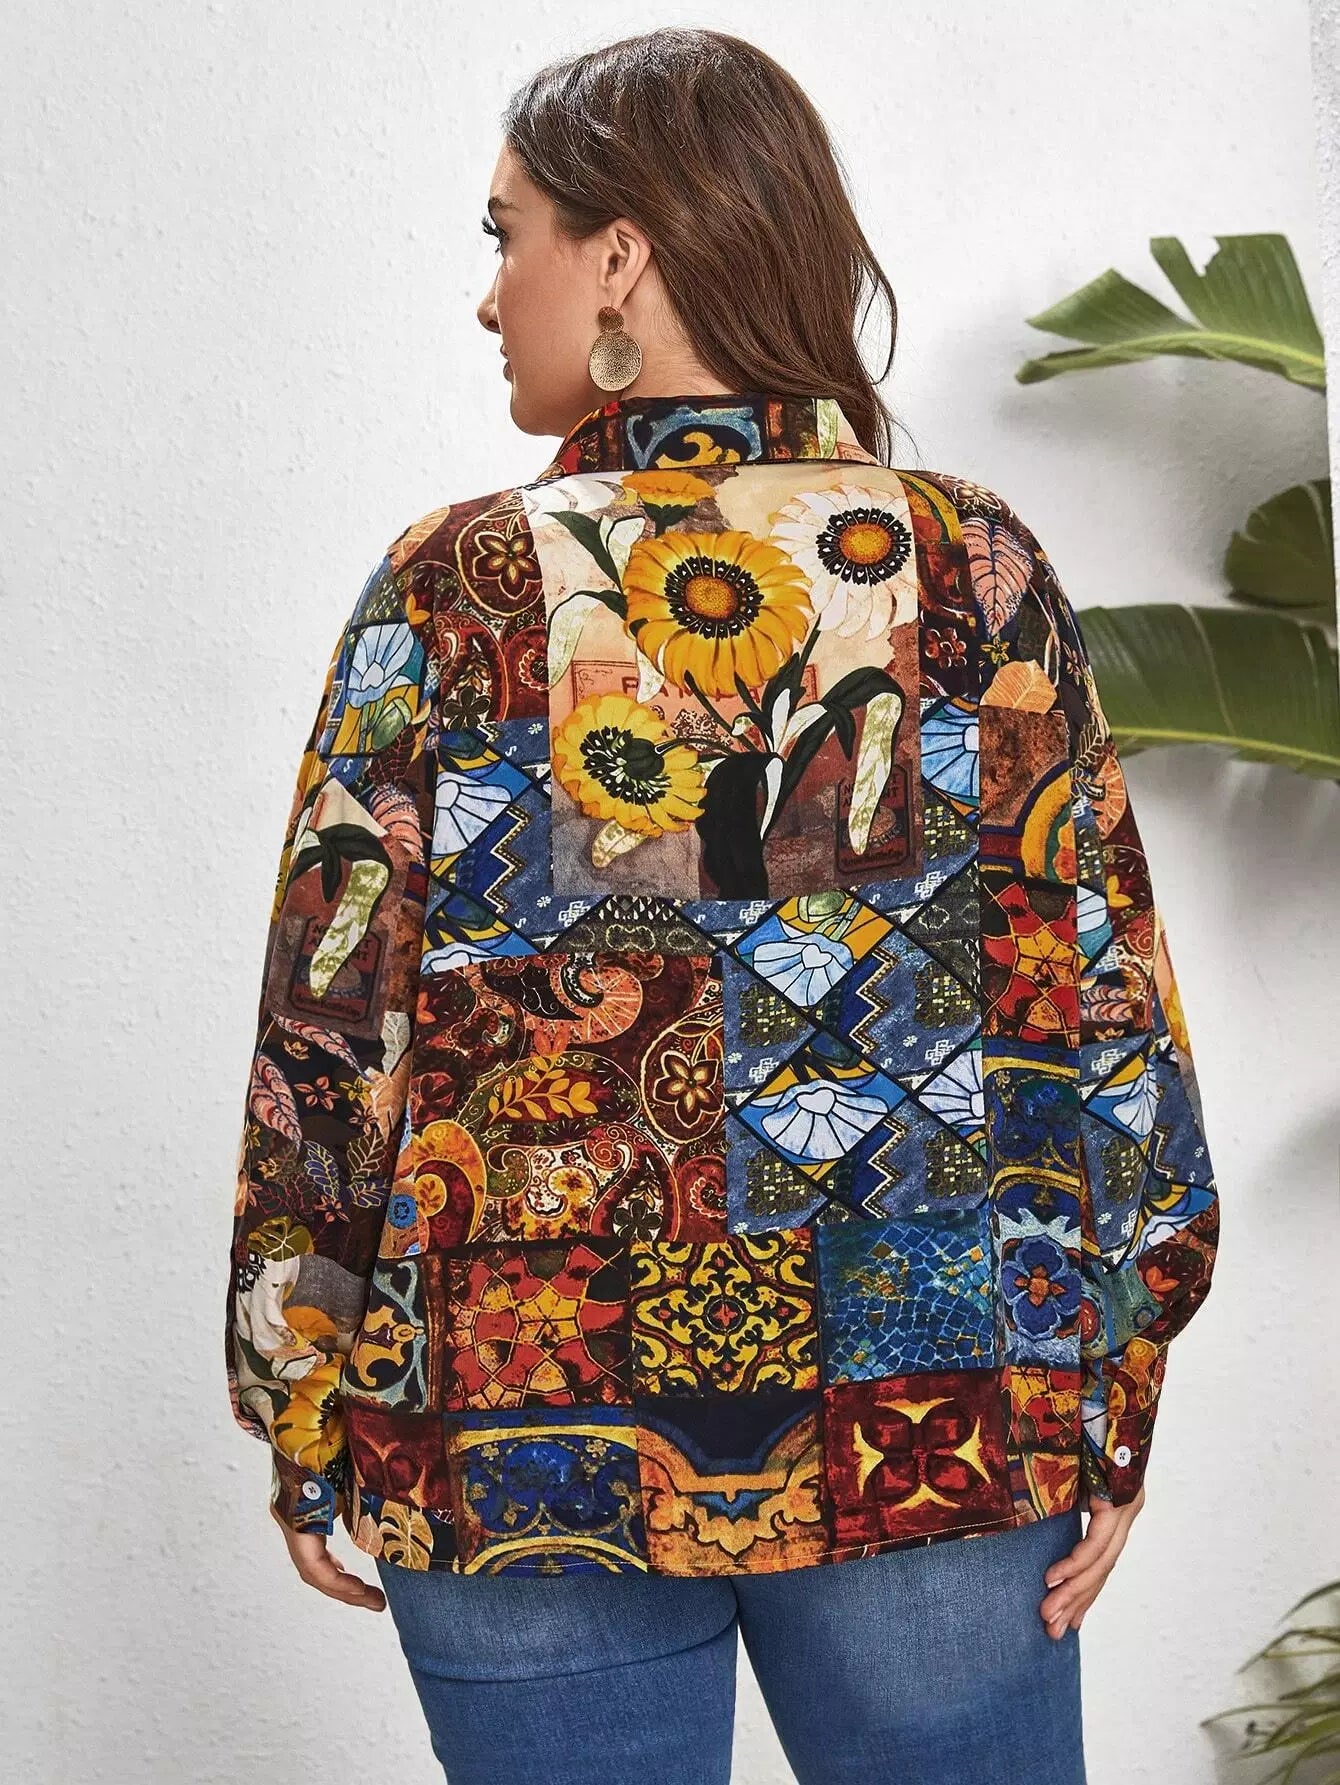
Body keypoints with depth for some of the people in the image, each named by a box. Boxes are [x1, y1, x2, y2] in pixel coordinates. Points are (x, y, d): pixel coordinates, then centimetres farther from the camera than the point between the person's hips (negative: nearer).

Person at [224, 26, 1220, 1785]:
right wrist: (1116, 1413, 4)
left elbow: (329, 1032, -7)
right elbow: (1110, 1012, -3)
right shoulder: (981, 571, -3)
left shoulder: (459, 587, -8)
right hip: (945, 1428, 2)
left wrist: (305, 1426, 4)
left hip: (519, 1444, -1)